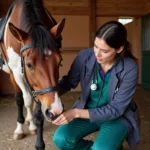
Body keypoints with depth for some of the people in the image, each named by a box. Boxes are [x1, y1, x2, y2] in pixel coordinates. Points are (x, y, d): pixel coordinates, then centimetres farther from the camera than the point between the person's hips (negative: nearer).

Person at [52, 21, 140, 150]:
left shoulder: (130, 68, -25)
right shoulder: (85, 56, -18)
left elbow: (116, 109, -23)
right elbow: (69, 82, -3)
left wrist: (76, 113, -32)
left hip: (118, 117, -3)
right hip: (88, 110, 3)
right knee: (60, 139, -17)